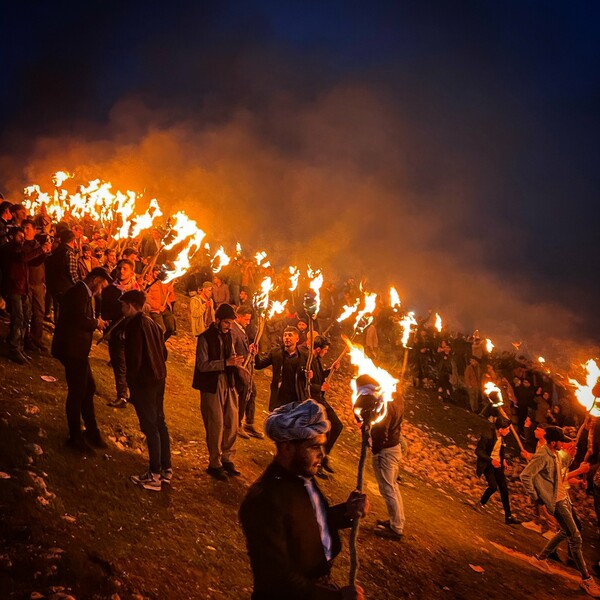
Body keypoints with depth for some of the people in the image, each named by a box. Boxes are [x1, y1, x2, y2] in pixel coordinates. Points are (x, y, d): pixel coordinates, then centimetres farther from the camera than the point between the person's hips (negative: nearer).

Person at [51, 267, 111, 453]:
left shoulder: (82, 291, 16)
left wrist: (95, 323, 4)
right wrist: (96, 323, -11)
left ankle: (91, 431, 28)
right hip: (73, 349, -11)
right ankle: (75, 437, 10)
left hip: (76, 349, 11)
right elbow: (79, 318, -27)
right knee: (77, 392, -1)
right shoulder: (80, 291, -15)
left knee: (88, 388, 17)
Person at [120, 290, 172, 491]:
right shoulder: (152, 323, 11)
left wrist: (131, 383, -10)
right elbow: (163, 352, 16)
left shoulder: (134, 325, -14)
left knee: (150, 427, -4)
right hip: (158, 379, 9)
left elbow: (134, 357, -18)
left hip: (144, 382, -9)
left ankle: (155, 475, 0)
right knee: (159, 423, 15)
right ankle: (166, 469, 23)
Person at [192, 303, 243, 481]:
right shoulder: (205, 338, -11)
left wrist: (236, 361, -5)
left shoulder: (228, 335, 9)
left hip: (228, 385, 6)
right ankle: (215, 465, 12)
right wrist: (226, 362, -24)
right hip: (212, 386, -6)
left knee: (232, 424, 9)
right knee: (216, 426, -1)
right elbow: (202, 365, -17)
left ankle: (227, 459, 24)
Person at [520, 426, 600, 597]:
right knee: (575, 537, -5)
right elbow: (525, 475, -27)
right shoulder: (542, 457, -25)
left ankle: (541, 557, 36)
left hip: (564, 496, 9)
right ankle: (586, 579, 2)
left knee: (566, 532, 23)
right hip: (556, 501, -9)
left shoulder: (556, 453, 2)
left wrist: (570, 455, -1)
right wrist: (534, 497, -18)